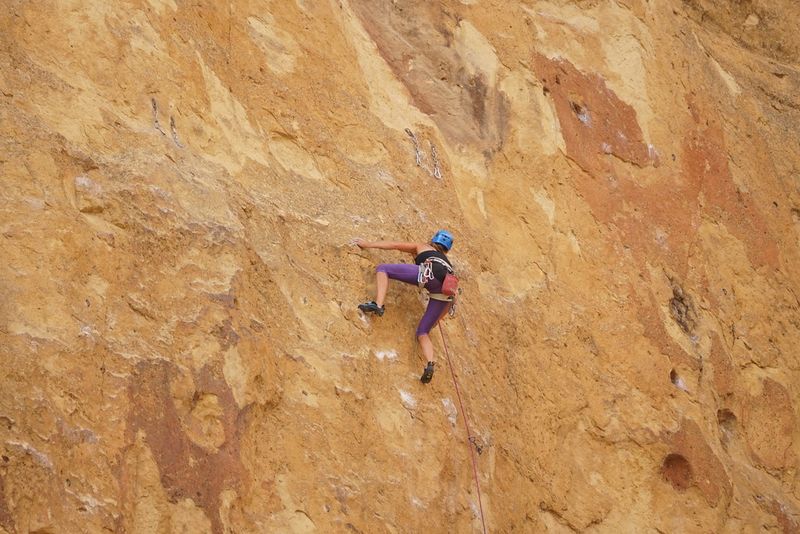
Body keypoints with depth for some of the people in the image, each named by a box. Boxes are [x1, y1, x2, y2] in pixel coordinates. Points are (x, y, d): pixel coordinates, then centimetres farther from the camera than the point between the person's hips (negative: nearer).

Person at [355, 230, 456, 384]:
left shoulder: (422, 247, 34)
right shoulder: (447, 263, 42)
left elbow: (396, 245, 28)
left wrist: (368, 244, 33)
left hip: (429, 274, -5)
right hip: (446, 292, 5)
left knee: (383, 268, 8)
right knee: (422, 332, 11)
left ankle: (378, 305, -16)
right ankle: (430, 364, -15)